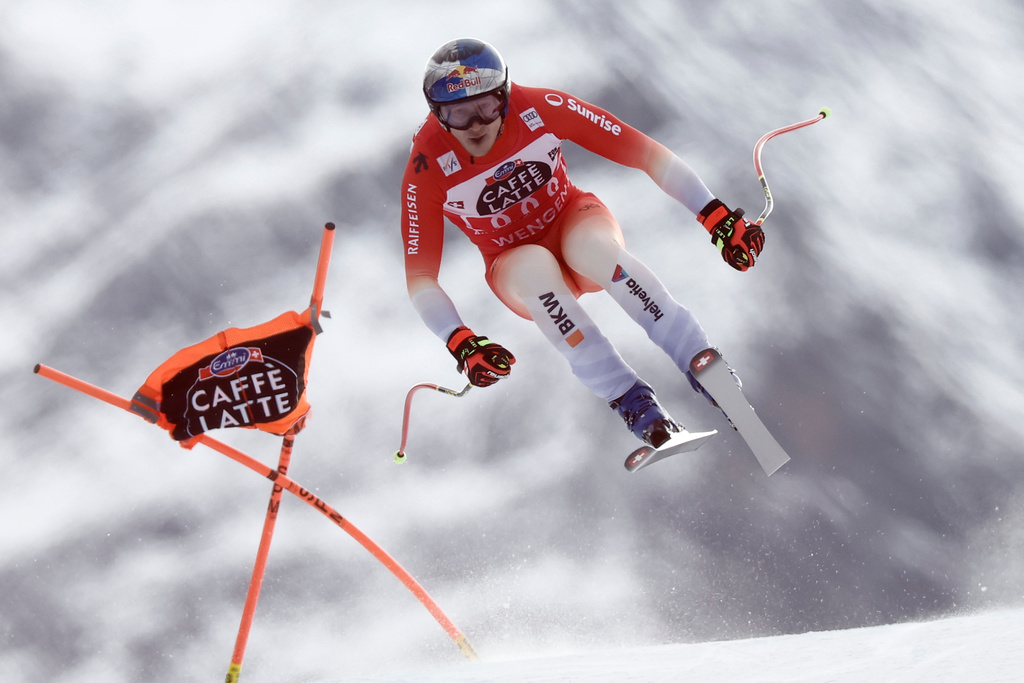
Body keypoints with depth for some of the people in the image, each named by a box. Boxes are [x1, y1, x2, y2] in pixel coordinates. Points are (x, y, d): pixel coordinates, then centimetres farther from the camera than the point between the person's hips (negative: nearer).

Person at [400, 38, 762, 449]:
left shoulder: (541, 108, -23)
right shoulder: (427, 170, -23)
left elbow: (644, 152, -21)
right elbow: (420, 277, -20)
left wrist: (715, 215, -29)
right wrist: (460, 343, -37)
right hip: (516, 269, 0)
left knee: (589, 244, -37)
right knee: (535, 264, -37)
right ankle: (629, 400, -37)